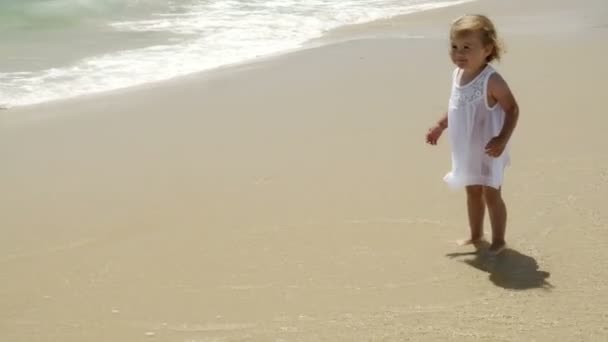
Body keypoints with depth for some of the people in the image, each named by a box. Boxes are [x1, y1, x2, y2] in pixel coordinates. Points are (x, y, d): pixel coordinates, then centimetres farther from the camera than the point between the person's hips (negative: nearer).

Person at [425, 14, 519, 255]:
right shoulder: (458, 75, 0)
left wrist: (502, 139, -29)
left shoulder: (491, 80, -24)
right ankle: (476, 235, 35)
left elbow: (512, 109, -20)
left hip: (488, 151, -7)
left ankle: (498, 240, 19)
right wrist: (440, 127, 17)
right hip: (467, 150, 8)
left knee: (491, 194, 3)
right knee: (472, 192, 20)